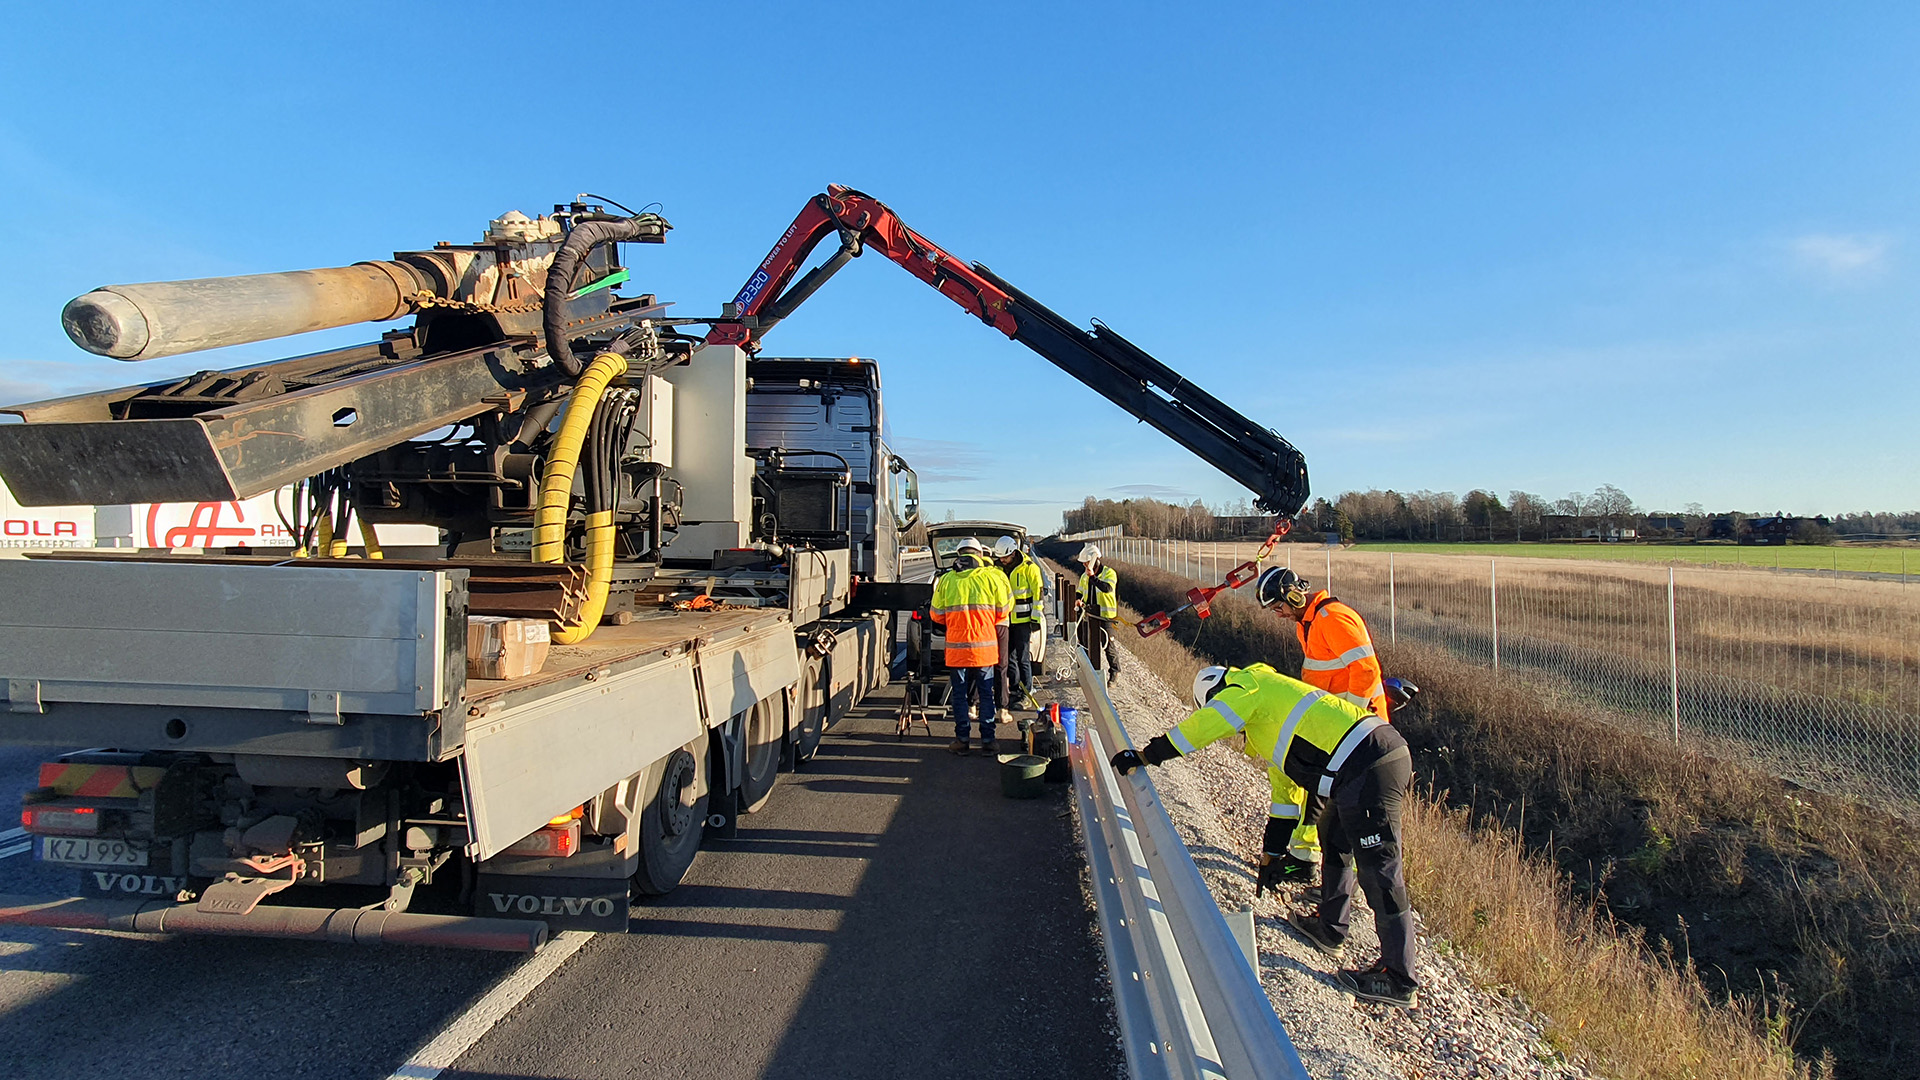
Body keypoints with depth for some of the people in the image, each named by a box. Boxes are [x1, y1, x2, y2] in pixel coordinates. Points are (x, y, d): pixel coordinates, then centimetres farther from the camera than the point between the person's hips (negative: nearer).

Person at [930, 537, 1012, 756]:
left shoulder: (946, 580, 1)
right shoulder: (991, 576, -2)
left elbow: (936, 615, 8)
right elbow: (1004, 609, 5)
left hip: (956, 647, 0)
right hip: (985, 647, 0)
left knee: (960, 695, 9)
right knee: (986, 694, 9)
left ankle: (961, 741, 12)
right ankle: (987, 742, 11)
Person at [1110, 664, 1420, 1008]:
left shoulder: (1247, 686, 5)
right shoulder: (1272, 706, 31)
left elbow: (1201, 727, -6)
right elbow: (1288, 788, 34)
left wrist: (1145, 755, 3)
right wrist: (1273, 852, 37)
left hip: (1366, 770, -10)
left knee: (1378, 871, -2)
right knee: (1334, 838, 27)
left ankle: (1398, 980, 7)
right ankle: (1330, 928, 39)